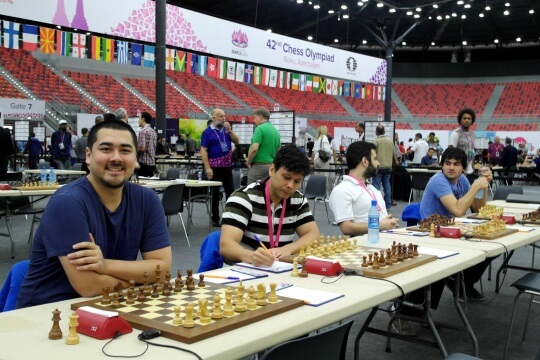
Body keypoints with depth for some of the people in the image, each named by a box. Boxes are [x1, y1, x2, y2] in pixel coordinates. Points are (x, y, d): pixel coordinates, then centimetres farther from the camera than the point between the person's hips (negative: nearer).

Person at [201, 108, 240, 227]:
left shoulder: (226, 129, 10)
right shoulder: (207, 132, -6)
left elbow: (237, 141, 6)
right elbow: (203, 150, -10)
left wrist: (229, 130, -8)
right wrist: (207, 168, -17)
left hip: (227, 166, 5)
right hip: (215, 167, -5)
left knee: (230, 191, 7)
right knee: (215, 193, 4)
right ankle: (215, 218, 12)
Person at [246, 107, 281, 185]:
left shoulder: (260, 128, -11)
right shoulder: (276, 131, 12)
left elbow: (254, 149, -20)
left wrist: (248, 162, -6)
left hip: (258, 166, -8)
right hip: (271, 166, 8)